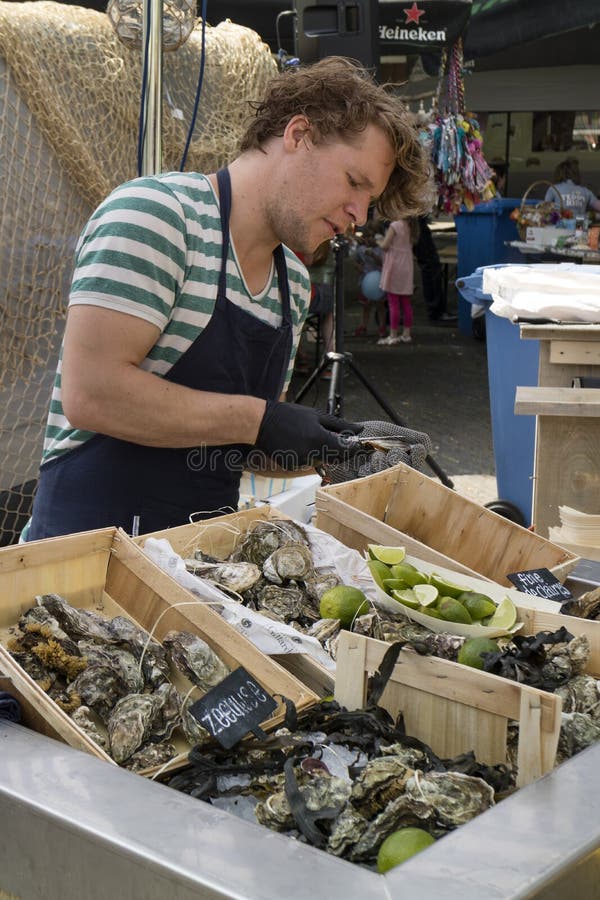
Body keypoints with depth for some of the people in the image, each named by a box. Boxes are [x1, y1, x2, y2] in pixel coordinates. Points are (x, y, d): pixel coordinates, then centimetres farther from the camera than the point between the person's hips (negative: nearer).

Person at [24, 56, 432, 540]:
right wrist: (260, 420, -18)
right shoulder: (156, 212, -12)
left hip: (206, 544, 6)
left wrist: (331, 447, -1)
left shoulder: (294, 279, 12)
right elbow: (90, 392, -22)